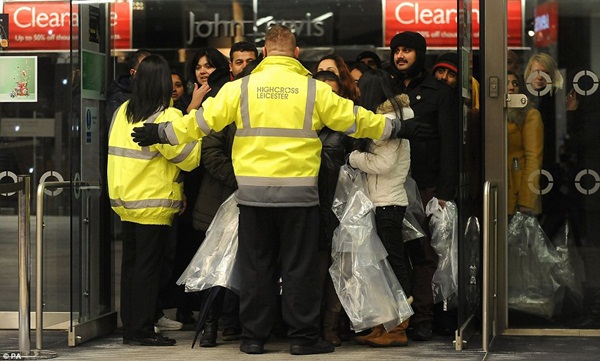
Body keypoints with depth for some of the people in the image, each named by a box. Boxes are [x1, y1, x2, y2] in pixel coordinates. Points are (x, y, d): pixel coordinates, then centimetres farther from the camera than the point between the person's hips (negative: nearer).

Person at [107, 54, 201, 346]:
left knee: (130, 264, 12)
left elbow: (119, 152, 12)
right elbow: (189, 159, -11)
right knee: (148, 267, -2)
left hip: (125, 201, 7)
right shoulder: (166, 116, -14)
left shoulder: (123, 112, 6)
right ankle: (141, 330, 1)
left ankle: (129, 327, 16)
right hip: (153, 205, -7)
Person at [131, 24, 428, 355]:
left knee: (255, 266, 9)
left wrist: (160, 133, 18)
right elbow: (354, 119, 6)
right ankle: (303, 336, 8)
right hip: (299, 191, -1)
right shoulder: (313, 90, 0)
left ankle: (253, 337, 12)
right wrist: (397, 129, 20)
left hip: (253, 192, 1)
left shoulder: (241, 88, 2)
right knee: (299, 266, 6)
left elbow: (202, 120, 5)